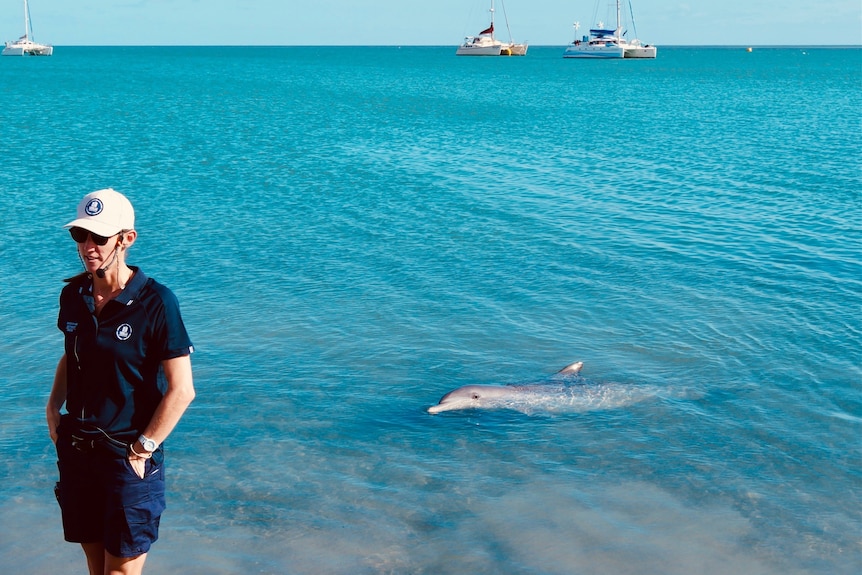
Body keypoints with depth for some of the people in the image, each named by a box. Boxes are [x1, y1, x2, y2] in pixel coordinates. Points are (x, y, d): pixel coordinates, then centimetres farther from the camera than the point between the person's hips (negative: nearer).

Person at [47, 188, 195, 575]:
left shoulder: (155, 302, -16)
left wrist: (143, 449, -13)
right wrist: (53, 408, 7)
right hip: (76, 450, 6)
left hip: (128, 456, -6)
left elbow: (182, 390, -15)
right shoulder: (73, 295, 2)